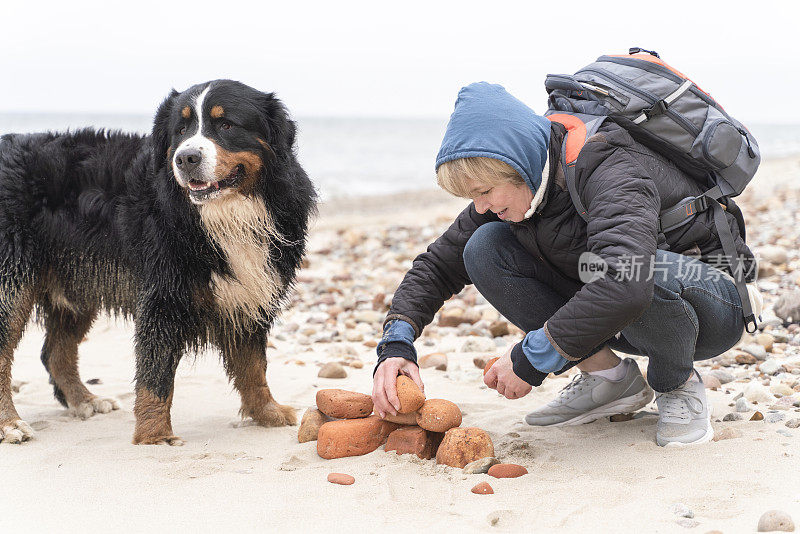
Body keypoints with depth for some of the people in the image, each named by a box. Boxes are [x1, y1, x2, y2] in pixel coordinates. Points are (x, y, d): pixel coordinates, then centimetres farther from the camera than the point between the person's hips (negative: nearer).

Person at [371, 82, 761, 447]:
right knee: (484, 248, -12)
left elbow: (625, 286, -47)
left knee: (643, 273, -43)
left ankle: (679, 384, -10)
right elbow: (439, 264, -1)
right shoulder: (511, 188, -8)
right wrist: (395, 345, -18)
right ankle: (609, 376, -3)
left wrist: (531, 358, -37)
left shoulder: (611, 171, -31)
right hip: (612, 320, 7)